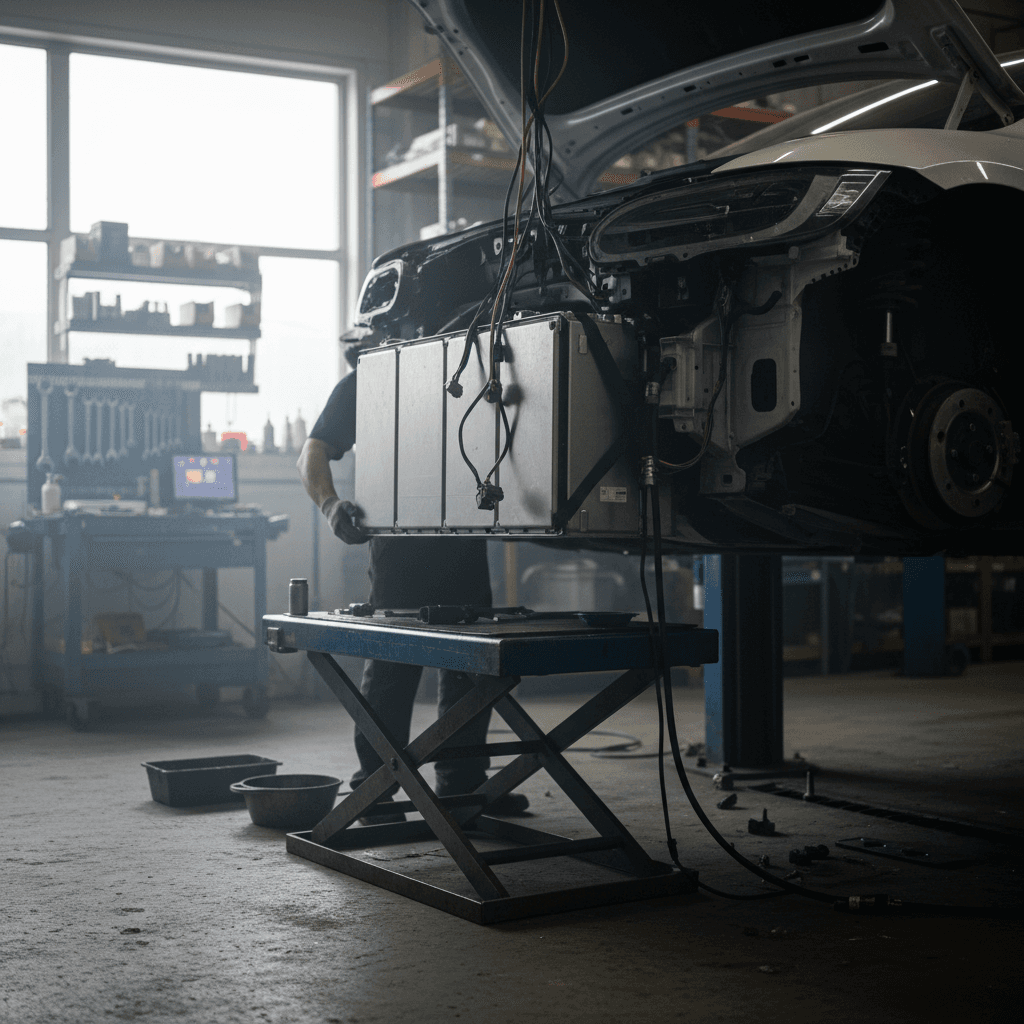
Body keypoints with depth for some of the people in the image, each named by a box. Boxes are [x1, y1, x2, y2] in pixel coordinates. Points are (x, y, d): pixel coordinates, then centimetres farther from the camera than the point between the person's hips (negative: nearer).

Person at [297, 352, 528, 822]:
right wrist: (330, 503, -27)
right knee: (392, 662, -5)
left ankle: (462, 782, 19)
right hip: (400, 542, -5)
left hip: (462, 538, 5)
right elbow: (314, 452, -6)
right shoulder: (360, 384, 3)